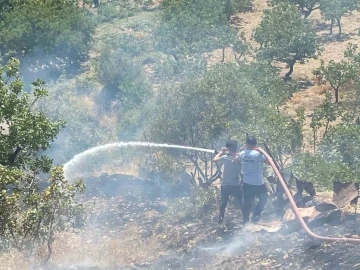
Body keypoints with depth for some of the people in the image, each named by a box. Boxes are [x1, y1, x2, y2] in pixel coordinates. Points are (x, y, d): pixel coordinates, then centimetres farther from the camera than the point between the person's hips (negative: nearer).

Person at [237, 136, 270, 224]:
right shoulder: (258, 154, -15)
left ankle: (246, 220, 14)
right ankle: (256, 215, 5)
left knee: (247, 202, 12)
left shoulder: (242, 154, 0)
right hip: (257, 183, -5)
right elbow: (269, 162, -9)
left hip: (246, 182, 5)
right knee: (263, 198, 16)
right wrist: (263, 152, -1)